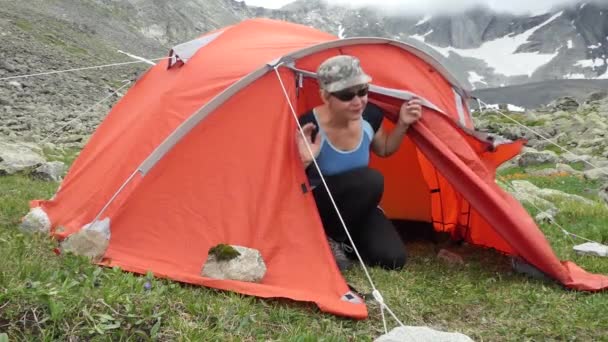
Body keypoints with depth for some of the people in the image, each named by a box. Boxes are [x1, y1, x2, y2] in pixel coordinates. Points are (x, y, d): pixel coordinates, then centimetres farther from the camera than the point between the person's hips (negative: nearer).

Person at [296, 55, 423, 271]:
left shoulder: (370, 115, -11)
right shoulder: (308, 127, -28)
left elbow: (384, 150, 11)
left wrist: (403, 124, -5)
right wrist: (304, 161, -41)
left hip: (355, 207, 6)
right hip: (317, 207, -5)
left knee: (392, 258, -13)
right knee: (369, 180, -35)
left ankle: (342, 241, 13)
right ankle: (329, 239, -12)